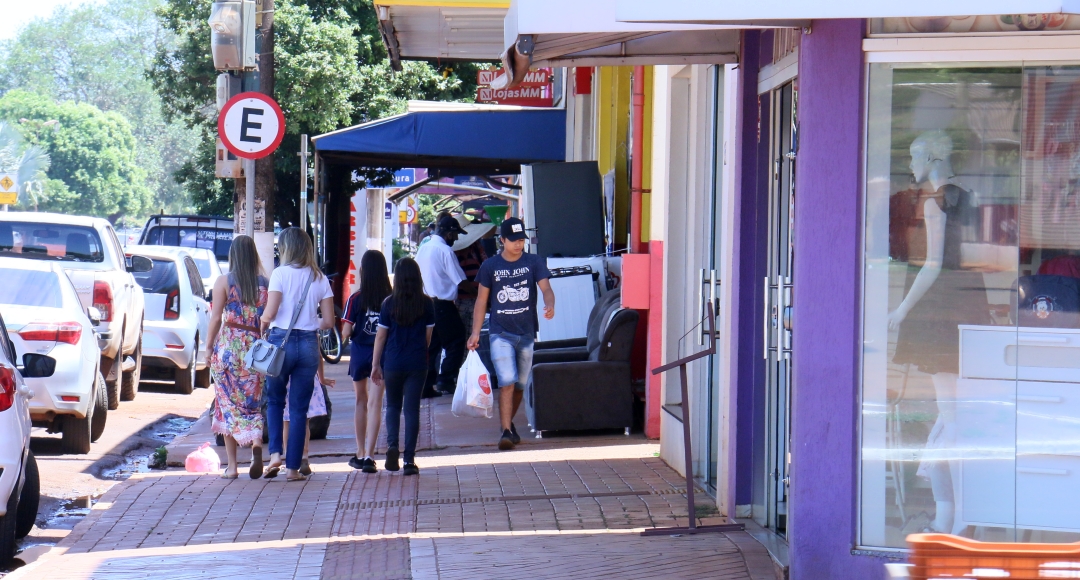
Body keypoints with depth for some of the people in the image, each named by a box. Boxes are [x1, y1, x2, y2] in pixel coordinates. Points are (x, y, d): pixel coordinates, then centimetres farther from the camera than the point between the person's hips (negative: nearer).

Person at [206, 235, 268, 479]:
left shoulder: (224, 282, -3)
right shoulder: (265, 283, 2)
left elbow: (216, 318, -4)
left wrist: (209, 348, 3)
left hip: (228, 347, -1)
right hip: (256, 347, 1)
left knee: (229, 404, 6)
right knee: (253, 404, 9)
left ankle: (231, 466, 6)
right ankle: (256, 444, -20)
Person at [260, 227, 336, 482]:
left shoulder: (281, 274, -6)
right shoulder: (319, 278, 5)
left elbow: (269, 313, -14)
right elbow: (329, 321, 4)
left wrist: (262, 325, 7)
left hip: (281, 340, -3)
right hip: (308, 344, 3)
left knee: (274, 400, 17)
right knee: (299, 408, 7)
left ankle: (275, 453, 0)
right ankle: (293, 467, 6)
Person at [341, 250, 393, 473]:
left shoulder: (355, 299, -11)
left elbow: (346, 333, -11)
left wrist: (348, 334, 11)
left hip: (360, 352, 0)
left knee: (361, 401, 17)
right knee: (375, 404, -1)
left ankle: (360, 454, 25)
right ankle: (369, 456, -12)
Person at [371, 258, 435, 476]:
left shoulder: (389, 304, -5)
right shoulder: (427, 304, -2)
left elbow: (381, 336, -1)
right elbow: (428, 336, 5)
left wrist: (376, 364, 7)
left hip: (392, 362, 0)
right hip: (417, 363, 0)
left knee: (393, 406, 17)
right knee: (412, 409, 3)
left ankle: (392, 444, -6)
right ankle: (409, 459, 0)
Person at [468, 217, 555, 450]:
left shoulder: (534, 262, 2)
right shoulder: (490, 266, 2)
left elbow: (546, 288, -9)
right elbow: (482, 300, 6)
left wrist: (549, 305, -32)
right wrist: (475, 333, 0)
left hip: (527, 332, 2)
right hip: (500, 333, -2)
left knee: (521, 385, 12)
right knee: (507, 383, -15)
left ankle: (509, 424, 32)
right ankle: (506, 431, -16)